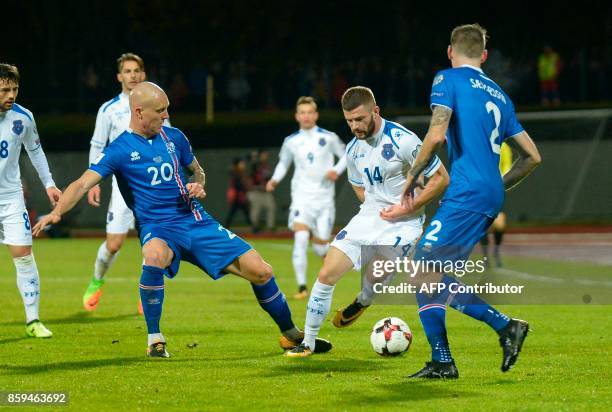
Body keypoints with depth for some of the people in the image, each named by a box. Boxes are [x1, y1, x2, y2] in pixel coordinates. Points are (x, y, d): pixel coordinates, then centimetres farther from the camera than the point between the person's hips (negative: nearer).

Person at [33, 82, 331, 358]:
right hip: (158, 228, -4)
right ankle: (155, 340, -23)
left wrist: (198, 186, 0)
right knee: (155, 255, -41)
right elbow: (84, 182, -19)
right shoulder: (120, 150, -7)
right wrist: (57, 212, -36)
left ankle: (290, 335, 20)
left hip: (196, 221, 4)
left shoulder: (173, 137, 7)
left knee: (261, 271, -4)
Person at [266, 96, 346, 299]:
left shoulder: (328, 138, 0)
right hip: (302, 197, 0)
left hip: (324, 198, 0)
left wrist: (337, 170, -9)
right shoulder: (291, 141, 4)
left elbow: (345, 155, 11)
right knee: (300, 238, -21)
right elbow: (283, 163, 19)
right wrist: (275, 179, 2)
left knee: (320, 247, 0)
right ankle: (302, 287, -17)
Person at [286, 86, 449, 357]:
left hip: (402, 223, -6)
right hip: (369, 216, 6)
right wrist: (374, 206, 5)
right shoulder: (353, 148, 5)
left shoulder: (402, 141, -17)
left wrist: (406, 208, -15)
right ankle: (308, 343, 6)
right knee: (327, 274, -4)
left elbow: (441, 179, -13)